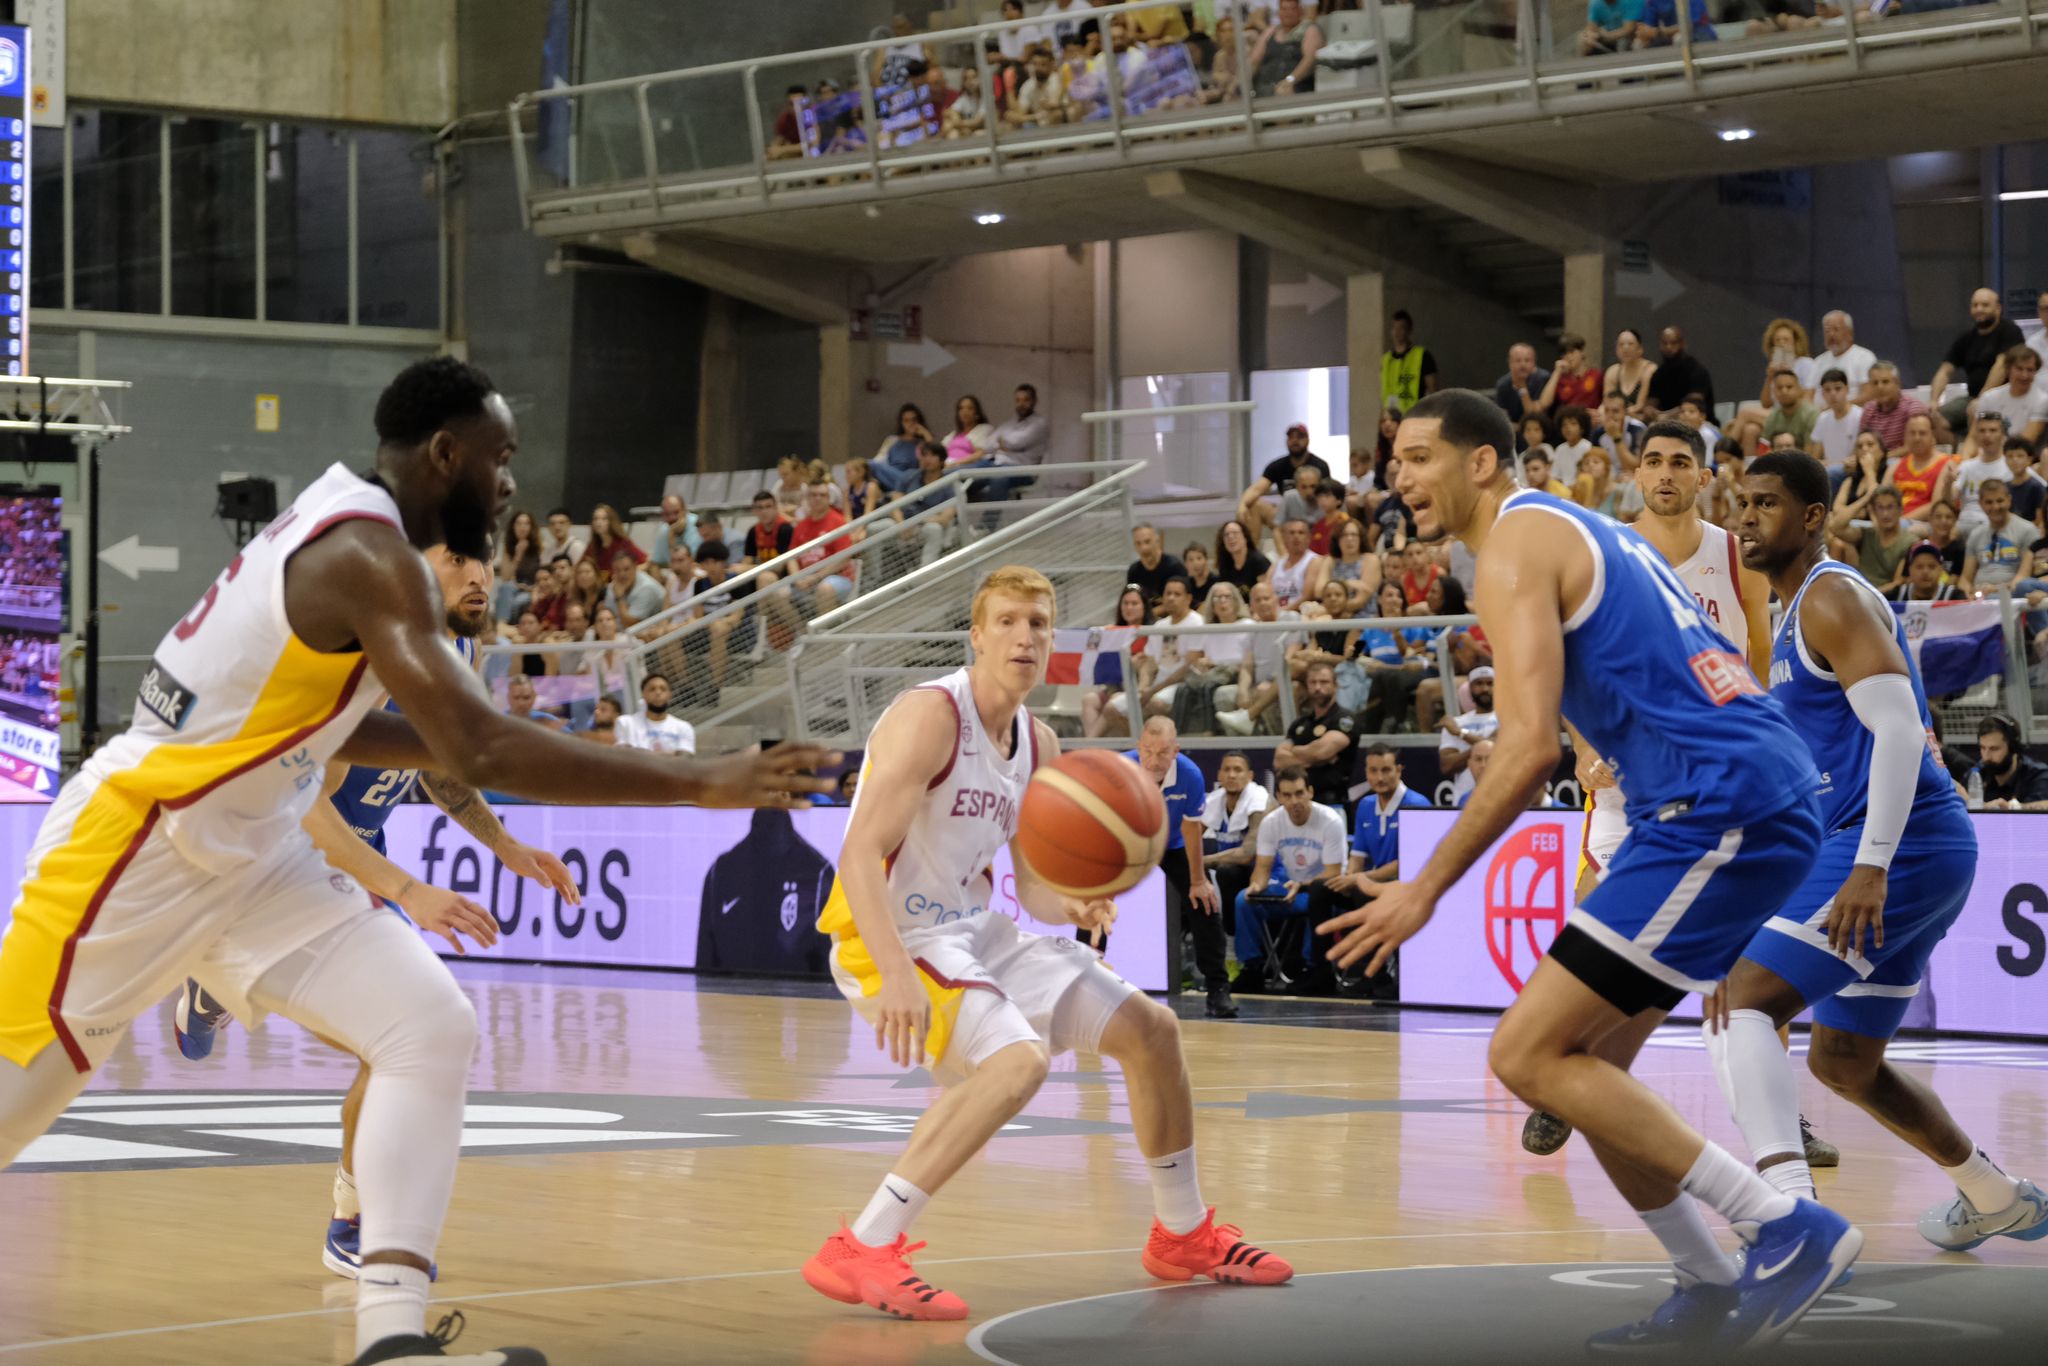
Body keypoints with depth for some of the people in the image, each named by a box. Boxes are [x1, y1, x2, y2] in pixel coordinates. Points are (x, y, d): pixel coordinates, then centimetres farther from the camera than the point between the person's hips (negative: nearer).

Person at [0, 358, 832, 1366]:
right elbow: (480, 753, -31)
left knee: (431, 1028, -5)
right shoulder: (369, 555, -22)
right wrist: (702, 784, -30)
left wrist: (455, 749, 11)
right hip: (136, 846, -9)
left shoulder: (338, 532, 8)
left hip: (248, 856, 9)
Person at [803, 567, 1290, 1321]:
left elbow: (1034, 888, 11)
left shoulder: (1040, 745, 8)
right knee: (1018, 1059, -32)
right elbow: (860, 854, -27)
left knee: (1150, 1027, 8)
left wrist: (1075, 906, -14)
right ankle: (860, 1252, -29)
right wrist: (896, 975, -40)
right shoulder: (930, 716, -18)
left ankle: (1185, 1235, 27)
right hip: (893, 939, -9)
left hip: (979, 933, 9)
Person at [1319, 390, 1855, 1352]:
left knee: (1528, 1055, -10)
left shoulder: (1515, 546, -6)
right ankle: (1709, 1290, 18)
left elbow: (1530, 747, -17)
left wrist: (1425, 888, -12)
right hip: (1759, 799, 10)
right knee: (1584, 1060, 16)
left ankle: (1790, 1231, -10)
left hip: (1724, 807, -10)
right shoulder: (1578, 531, 24)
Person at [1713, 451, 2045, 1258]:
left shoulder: (1831, 597, -9)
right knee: (1844, 1062, 22)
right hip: (1926, 857, 10)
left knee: (1740, 1004, -21)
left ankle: (1790, 1207, -37)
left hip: (1902, 848, -10)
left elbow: (1900, 729, -21)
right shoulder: (1802, 615, 22)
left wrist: (1871, 865, -29)